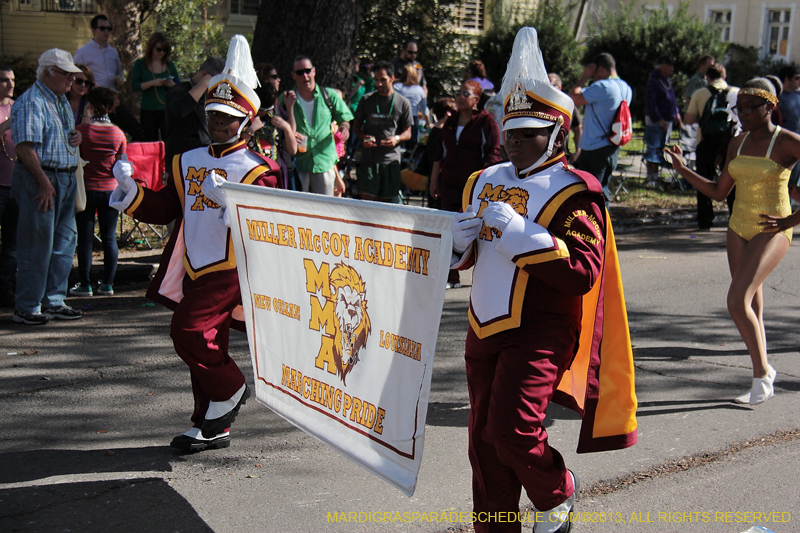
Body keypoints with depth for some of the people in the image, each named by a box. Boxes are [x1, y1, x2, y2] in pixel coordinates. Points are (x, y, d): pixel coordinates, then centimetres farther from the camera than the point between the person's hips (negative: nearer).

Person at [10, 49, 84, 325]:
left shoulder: (61, 101, 18)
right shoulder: (31, 102, -12)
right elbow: (25, 147, -19)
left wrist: (77, 136, 7)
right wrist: (44, 183, -22)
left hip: (66, 177, 10)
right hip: (39, 179, -9)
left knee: (65, 240, 12)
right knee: (37, 244, -6)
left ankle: (54, 301, 21)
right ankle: (27, 308, 3)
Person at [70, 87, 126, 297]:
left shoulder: (81, 130, -8)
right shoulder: (118, 134, 0)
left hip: (86, 189, -2)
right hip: (110, 189, 2)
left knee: (85, 238, 3)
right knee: (109, 238, 7)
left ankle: (85, 284, 6)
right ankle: (107, 284, 10)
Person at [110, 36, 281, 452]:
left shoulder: (257, 170, -5)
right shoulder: (188, 162, 14)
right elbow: (163, 209, 14)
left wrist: (227, 200, -30)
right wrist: (130, 189, -1)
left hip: (229, 269, -7)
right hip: (193, 268, 7)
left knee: (189, 331, -18)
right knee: (205, 345, 13)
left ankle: (229, 391, 7)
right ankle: (212, 428, 25)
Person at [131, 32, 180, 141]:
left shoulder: (170, 66, 11)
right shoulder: (140, 64, 4)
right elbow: (134, 86, -5)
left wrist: (171, 84, -11)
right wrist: (153, 83, -17)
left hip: (166, 109, 1)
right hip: (148, 111, -1)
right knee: (149, 141, 2)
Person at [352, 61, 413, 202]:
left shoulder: (403, 103, 6)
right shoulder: (367, 100, 8)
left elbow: (408, 132, 10)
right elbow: (356, 126, 15)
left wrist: (397, 138, -12)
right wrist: (364, 137, -6)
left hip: (391, 159, 0)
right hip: (369, 159, 0)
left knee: (387, 200, 5)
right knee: (366, 198, -7)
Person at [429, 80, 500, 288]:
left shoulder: (486, 121, -2)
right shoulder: (450, 122, 16)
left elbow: (493, 154, -6)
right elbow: (440, 153, 21)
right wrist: (434, 180, 17)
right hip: (450, 183, 6)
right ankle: (451, 277, 12)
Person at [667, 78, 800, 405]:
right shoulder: (737, 144, 10)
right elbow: (719, 192, 16)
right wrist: (683, 170, 8)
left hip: (772, 231, -7)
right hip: (739, 229, 7)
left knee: (737, 301, -21)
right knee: (752, 309, 12)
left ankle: (762, 373, -6)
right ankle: (763, 382, 24)